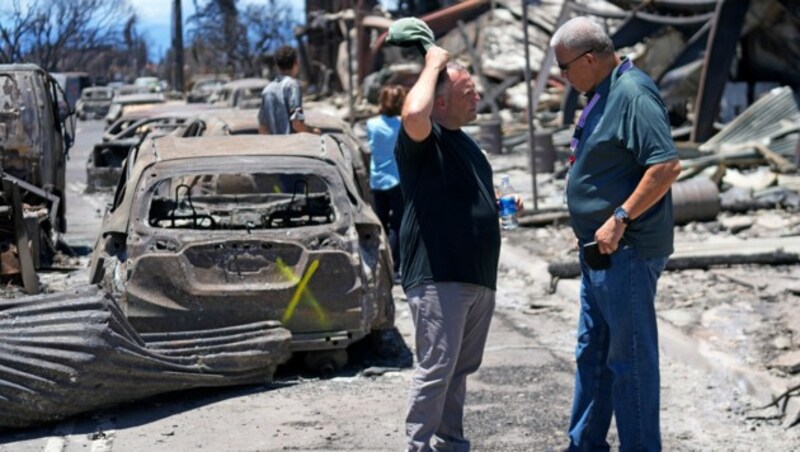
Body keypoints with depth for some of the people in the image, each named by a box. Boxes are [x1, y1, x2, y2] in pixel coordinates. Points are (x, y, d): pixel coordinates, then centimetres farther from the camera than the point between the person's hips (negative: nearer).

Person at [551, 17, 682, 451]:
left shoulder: (633, 94, -18)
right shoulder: (601, 94, 13)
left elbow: (667, 165, -26)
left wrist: (619, 219, -25)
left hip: (627, 251, -11)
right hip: (599, 250, 11)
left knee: (630, 357, -2)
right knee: (591, 352, 18)